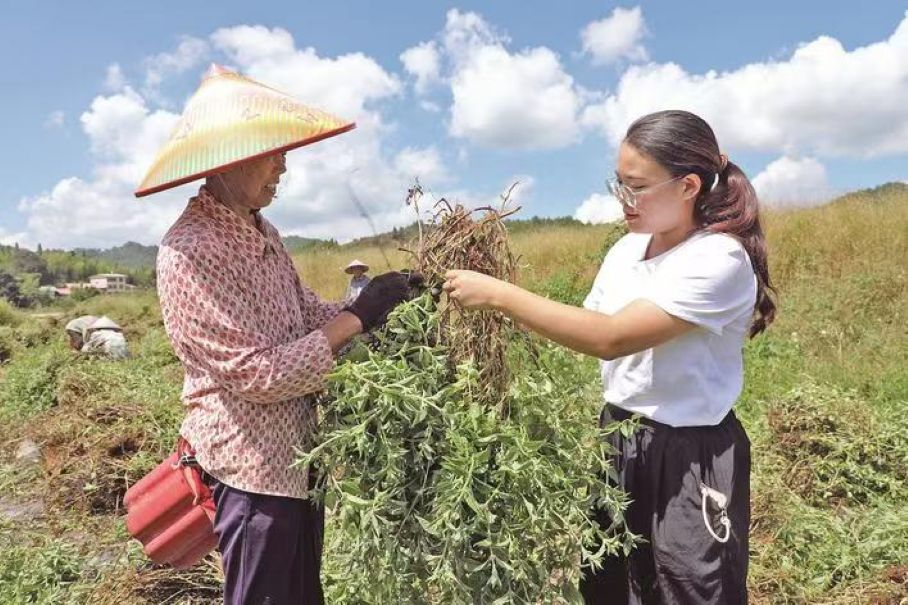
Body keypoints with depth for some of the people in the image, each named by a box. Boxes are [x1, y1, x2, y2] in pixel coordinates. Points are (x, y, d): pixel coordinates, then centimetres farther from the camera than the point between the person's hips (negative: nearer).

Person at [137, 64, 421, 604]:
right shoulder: (187, 254, -22)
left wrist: (385, 303, -6)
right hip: (252, 470, -8)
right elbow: (259, 374, -25)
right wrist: (358, 317, -21)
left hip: (298, 459, 8)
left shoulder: (263, 233, 6)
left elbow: (309, 314, 11)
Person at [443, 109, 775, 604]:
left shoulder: (719, 261, -21)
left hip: (689, 457, -7)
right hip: (617, 439, 7)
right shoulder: (626, 250, 3)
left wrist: (500, 295, -28)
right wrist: (501, 305, -8)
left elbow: (611, 338, -30)